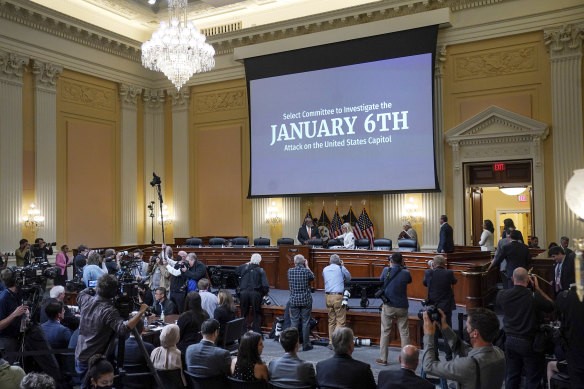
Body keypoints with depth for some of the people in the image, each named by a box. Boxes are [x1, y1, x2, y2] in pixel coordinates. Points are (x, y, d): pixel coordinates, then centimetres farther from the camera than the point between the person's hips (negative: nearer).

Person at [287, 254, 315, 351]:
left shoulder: (290, 271, -3)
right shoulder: (306, 271, -9)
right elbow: (312, 277, 12)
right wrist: (307, 266, 19)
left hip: (294, 300, 2)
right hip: (306, 300, -2)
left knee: (294, 322, 6)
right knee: (306, 323, 4)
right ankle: (306, 345, 9)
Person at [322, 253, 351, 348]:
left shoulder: (325, 269, 10)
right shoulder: (341, 268, -1)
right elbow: (348, 278, 13)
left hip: (328, 296, 5)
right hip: (338, 297, -5)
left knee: (331, 320, 13)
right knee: (340, 321, -2)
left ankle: (331, 342, 15)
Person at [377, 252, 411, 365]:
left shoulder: (386, 270, -8)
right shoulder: (406, 273, -7)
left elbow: (380, 281, 11)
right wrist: (403, 266, 10)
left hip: (388, 306, 0)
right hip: (402, 307, 1)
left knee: (385, 332, 7)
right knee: (404, 332, 9)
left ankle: (383, 358, 10)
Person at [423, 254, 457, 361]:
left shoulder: (429, 272, -12)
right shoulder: (448, 273, -12)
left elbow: (424, 283, 7)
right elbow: (454, 281, 9)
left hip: (432, 306, 0)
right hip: (446, 307, 0)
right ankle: (448, 355, 14)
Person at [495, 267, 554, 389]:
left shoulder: (502, 295, -10)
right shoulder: (535, 296, -21)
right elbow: (551, 306, -4)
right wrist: (537, 288, 1)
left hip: (510, 340, 4)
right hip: (529, 342, -4)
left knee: (512, 377, 18)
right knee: (533, 379, 12)